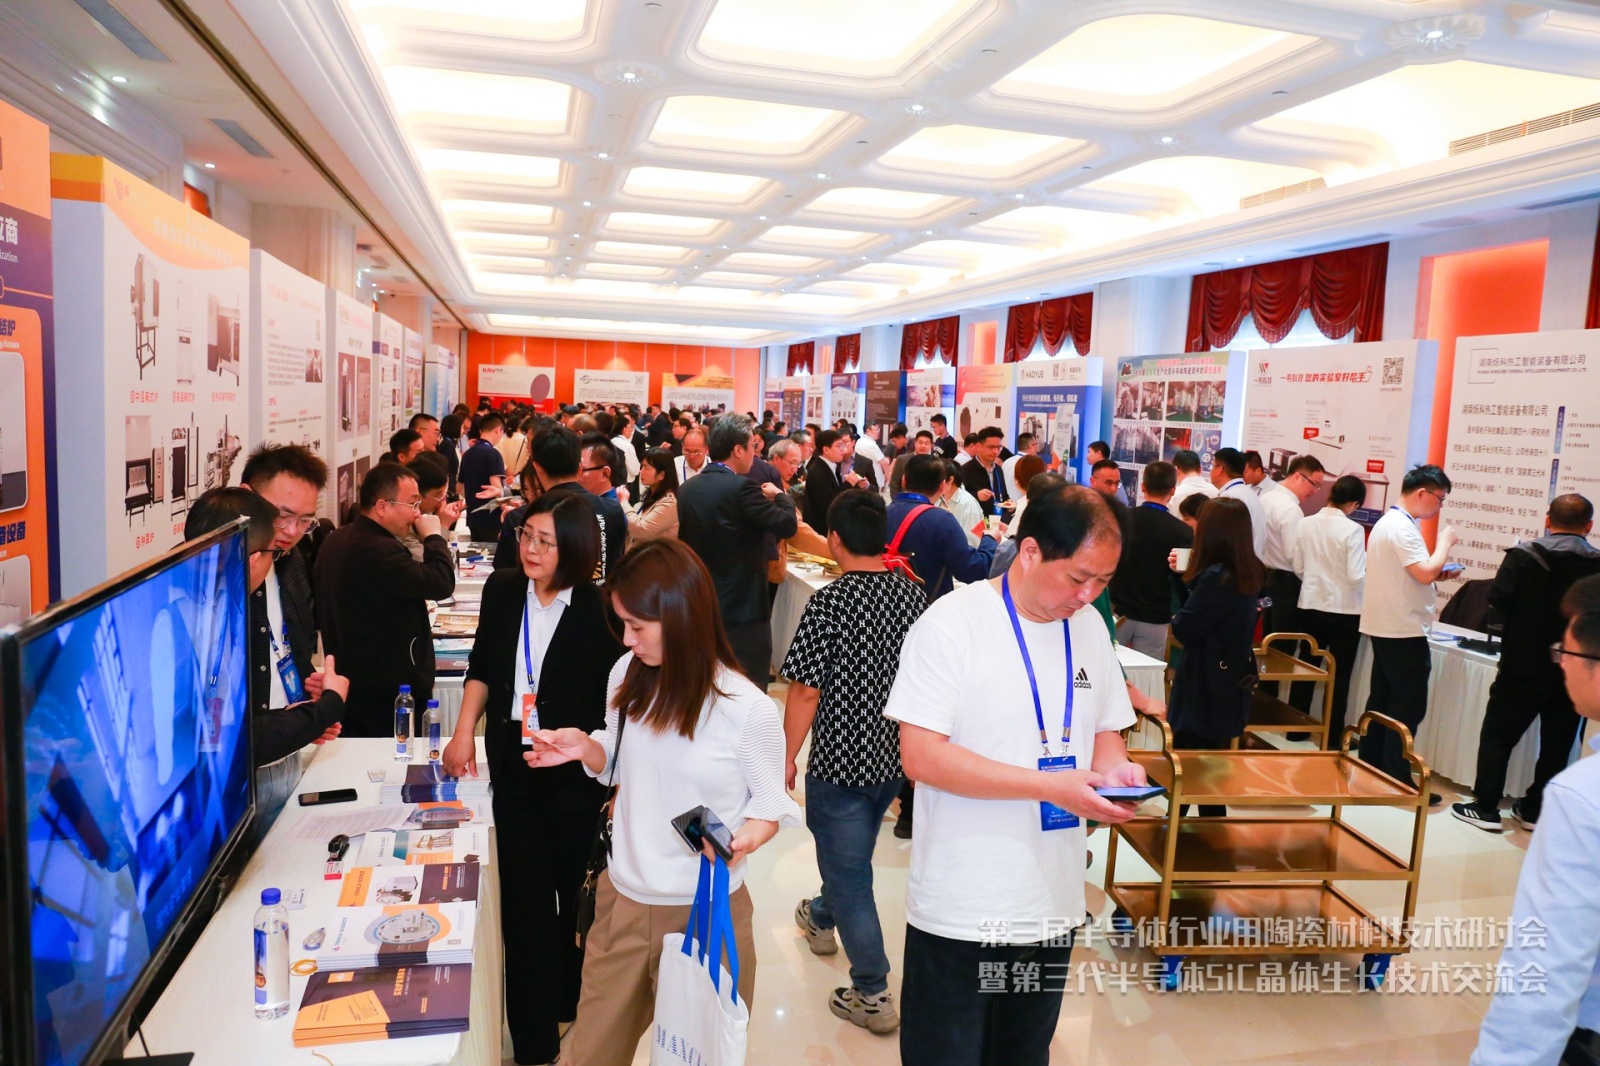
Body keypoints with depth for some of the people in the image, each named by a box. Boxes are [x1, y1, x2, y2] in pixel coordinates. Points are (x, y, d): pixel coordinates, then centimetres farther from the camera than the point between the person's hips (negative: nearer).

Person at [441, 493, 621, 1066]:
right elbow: (483, 666, 12)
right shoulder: (502, 591, -2)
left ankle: (577, 1003, 41)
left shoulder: (598, 611, -16)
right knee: (526, 900, 6)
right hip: (514, 768, 3)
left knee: (579, 894, 14)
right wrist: (465, 729, 4)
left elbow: (614, 706, -11)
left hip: (576, 777, -3)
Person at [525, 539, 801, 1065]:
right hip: (623, 898, 5)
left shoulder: (749, 710, -21)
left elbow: (771, 801, -7)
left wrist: (746, 837, -27)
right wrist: (583, 747, -10)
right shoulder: (626, 675, -5)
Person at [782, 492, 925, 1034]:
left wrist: (787, 758, -6)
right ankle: (821, 918, 54)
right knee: (851, 851, 28)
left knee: (848, 869, 7)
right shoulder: (912, 594, -4)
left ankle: (872, 995, 14)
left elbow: (807, 690, -18)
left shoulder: (827, 604, -21)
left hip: (840, 759, -7)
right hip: (895, 754, 7)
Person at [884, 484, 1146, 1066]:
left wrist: (1114, 767, -8)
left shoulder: (1089, 627, 3)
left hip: (1055, 904, 6)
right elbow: (921, 756, -21)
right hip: (962, 910, -6)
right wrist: (1052, 785, -25)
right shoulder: (951, 624, -17)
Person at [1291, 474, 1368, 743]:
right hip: (1344, 610, -4)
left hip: (1310, 606, 4)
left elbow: (1298, 569, 4)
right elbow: (1356, 576, -17)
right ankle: (1332, 737, 13)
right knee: (1340, 676, 8)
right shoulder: (1352, 530, -16)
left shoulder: (1306, 524, -3)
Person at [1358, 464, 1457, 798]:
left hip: (1384, 627, 10)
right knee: (1408, 707, -5)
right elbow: (1425, 573, -24)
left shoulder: (1387, 522, 15)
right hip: (1404, 631, -10)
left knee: (1381, 700, 14)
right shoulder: (1403, 528, -17)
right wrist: (1445, 543, -10)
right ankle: (1397, 781, -1)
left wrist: (1438, 572, 10)